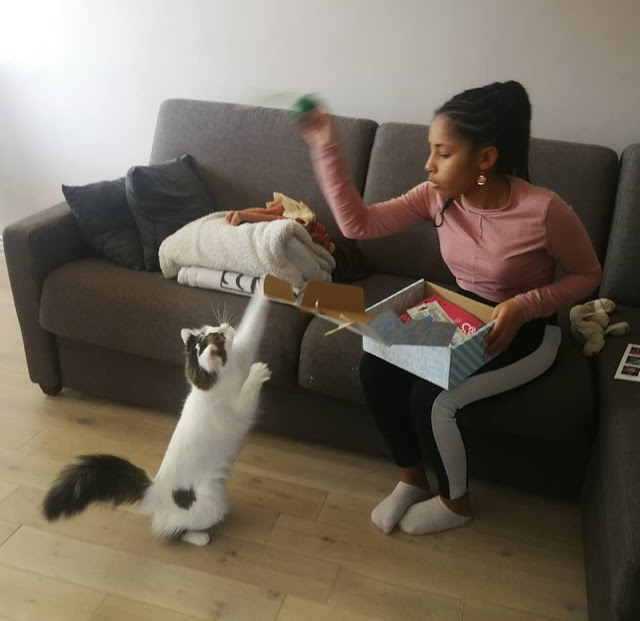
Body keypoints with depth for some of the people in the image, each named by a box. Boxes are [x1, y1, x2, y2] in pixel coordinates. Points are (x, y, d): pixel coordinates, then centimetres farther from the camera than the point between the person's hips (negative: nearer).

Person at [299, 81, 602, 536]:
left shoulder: (543, 210, -26)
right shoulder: (438, 196, -12)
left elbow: (588, 275, -10)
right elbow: (357, 223, -14)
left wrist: (524, 306, -27)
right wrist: (326, 148, -21)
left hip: (527, 333, -5)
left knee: (431, 397, -23)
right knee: (376, 368, -15)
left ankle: (455, 502, 7)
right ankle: (412, 480, 7)